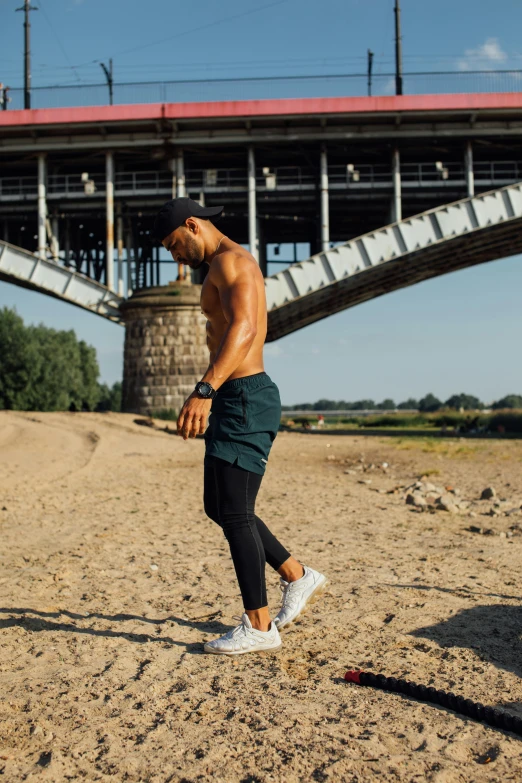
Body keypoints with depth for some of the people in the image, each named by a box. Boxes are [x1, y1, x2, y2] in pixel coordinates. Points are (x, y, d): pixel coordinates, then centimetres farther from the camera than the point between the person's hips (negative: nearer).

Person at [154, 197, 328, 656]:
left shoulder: (231, 260, -11)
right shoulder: (224, 269, 22)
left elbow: (244, 329, -28)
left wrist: (204, 391, -39)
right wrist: (212, 397, 30)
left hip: (245, 397, -11)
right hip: (234, 400, 11)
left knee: (234, 513, -7)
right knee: (219, 507, 15)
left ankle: (259, 627, 3)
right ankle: (298, 577, 26)